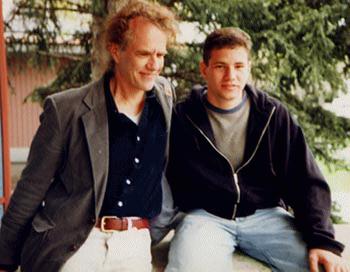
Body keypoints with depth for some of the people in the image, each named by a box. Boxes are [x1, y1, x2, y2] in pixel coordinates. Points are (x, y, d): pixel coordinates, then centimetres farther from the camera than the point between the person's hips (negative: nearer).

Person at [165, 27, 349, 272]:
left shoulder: (273, 114, 5)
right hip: (205, 217, -2)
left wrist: (322, 240, -11)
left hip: (266, 215, 3)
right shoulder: (182, 119, 2)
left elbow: (307, 182, 2)